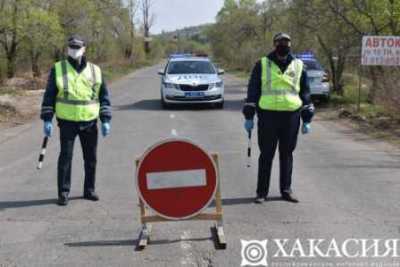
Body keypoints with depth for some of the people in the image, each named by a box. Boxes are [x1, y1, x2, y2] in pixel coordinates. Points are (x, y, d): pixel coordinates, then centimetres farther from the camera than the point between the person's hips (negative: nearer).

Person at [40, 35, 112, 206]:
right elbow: (49, 96, 1)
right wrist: (47, 119, -6)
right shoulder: (58, 69, 0)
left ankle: (89, 190, 24)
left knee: (91, 159, 10)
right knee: (65, 158, -1)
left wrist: (106, 120, 1)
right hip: (67, 122, -2)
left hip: (90, 122, 2)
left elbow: (104, 97, 8)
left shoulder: (95, 71, 5)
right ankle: (63, 192, 9)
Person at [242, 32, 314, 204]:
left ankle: (286, 190, 20)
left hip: (291, 117, 2)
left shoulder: (298, 66, 10)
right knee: (266, 155, 2)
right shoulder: (262, 64, 4)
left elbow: (305, 92, 13)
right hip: (267, 116, -2)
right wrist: (249, 116, -2)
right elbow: (252, 90, 4)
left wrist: (307, 119, 7)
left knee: (287, 154, 9)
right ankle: (262, 191, 10)